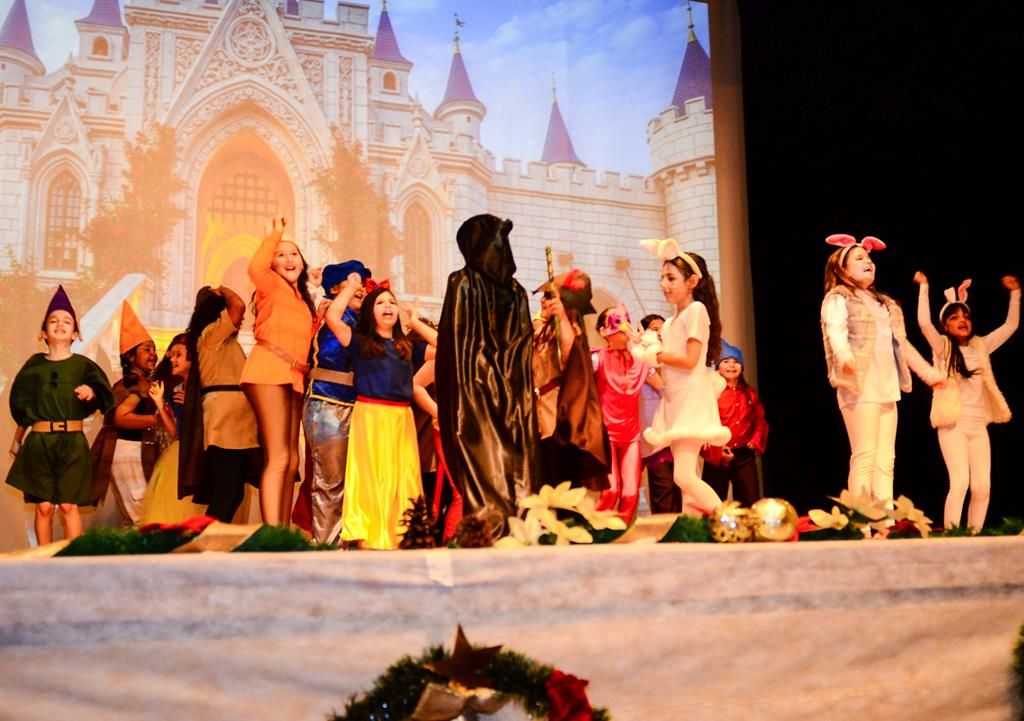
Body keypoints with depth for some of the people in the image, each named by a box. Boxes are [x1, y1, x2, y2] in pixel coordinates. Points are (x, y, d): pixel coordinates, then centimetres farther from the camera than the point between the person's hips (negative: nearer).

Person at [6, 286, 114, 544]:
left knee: (68, 506, -6)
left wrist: (92, 392, -26)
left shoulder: (83, 365, 4)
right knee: (44, 506, 0)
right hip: (39, 441, 2)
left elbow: (105, 398, -5)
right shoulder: (34, 365, 9)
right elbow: (21, 407, 16)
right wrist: (17, 439, 18)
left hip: (72, 441, -1)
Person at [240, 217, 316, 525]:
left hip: (293, 380, 8)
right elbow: (256, 267, -20)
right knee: (278, 458, -16)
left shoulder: (303, 300, 24)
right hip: (270, 373, -8)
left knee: (291, 461, 7)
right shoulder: (272, 286, 3)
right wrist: (276, 233, -9)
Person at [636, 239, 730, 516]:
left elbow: (690, 360, -16)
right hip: (674, 400, 9)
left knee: (684, 476, -16)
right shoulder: (671, 322, 17)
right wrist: (649, 349, 2)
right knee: (686, 477, 7)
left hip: (692, 397, -9)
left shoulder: (696, 310, -8)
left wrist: (657, 355, -7)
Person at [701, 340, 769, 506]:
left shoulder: (750, 393, 10)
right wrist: (715, 451, -18)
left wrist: (756, 441, 3)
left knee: (750, 504, 5)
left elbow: (760, 420, 19)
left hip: (745, 456, 4)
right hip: (717, 458, -4)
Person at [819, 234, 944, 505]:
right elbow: (836, 334, -19)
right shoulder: (837, 299, -1)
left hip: (886, 387, 8)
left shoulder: (883, 302, 24)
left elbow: (900, 342, 28)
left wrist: (927, 371, 26)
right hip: (860, 386, -8)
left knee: (885, 459, 4)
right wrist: (846, 358, -40)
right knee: (865, 456, -13)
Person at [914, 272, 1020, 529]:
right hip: (953, 424, -5)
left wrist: (1015, 293, 13)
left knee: (982, 486, -4)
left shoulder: (980, 346, 14)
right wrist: (924, 286, -14)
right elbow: (924, 322, -15)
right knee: (960, 481, -18)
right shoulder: (942, 347, 1)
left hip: (978, 425, 5)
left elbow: (1010, 325, 17)